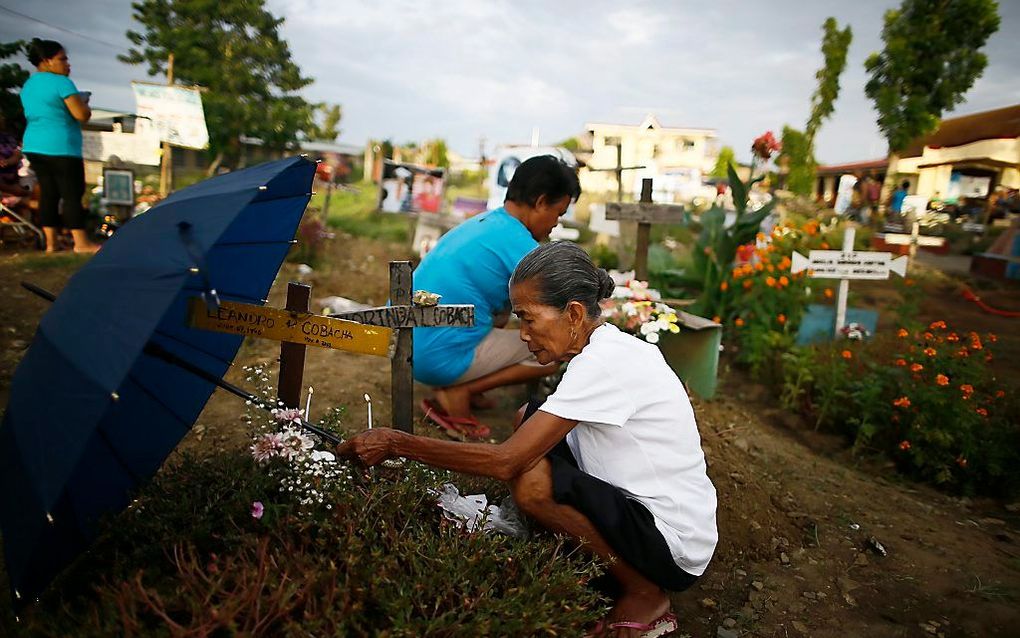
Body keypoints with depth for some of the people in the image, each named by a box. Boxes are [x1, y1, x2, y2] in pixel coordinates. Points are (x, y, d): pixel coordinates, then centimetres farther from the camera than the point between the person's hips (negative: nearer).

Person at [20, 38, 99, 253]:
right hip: (60, 147, -8)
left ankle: (51, 244, 8)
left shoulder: (27, 86, 17)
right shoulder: (61, 82, -10)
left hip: (33, 145, 8)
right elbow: (82, 115, -17)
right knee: (73, 194, -6)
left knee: (48, 193, 8)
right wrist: (83, 102, 5)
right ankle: (81, 243, -7)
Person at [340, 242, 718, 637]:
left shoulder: (604, 363, -26)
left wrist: (396, 443, -22)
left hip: (674, 547, -9)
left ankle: (645, 594, -2)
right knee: (530, 420, 5)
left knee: (531, 481, -28)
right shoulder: (610, 348, 2)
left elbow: (506, 462, -29)